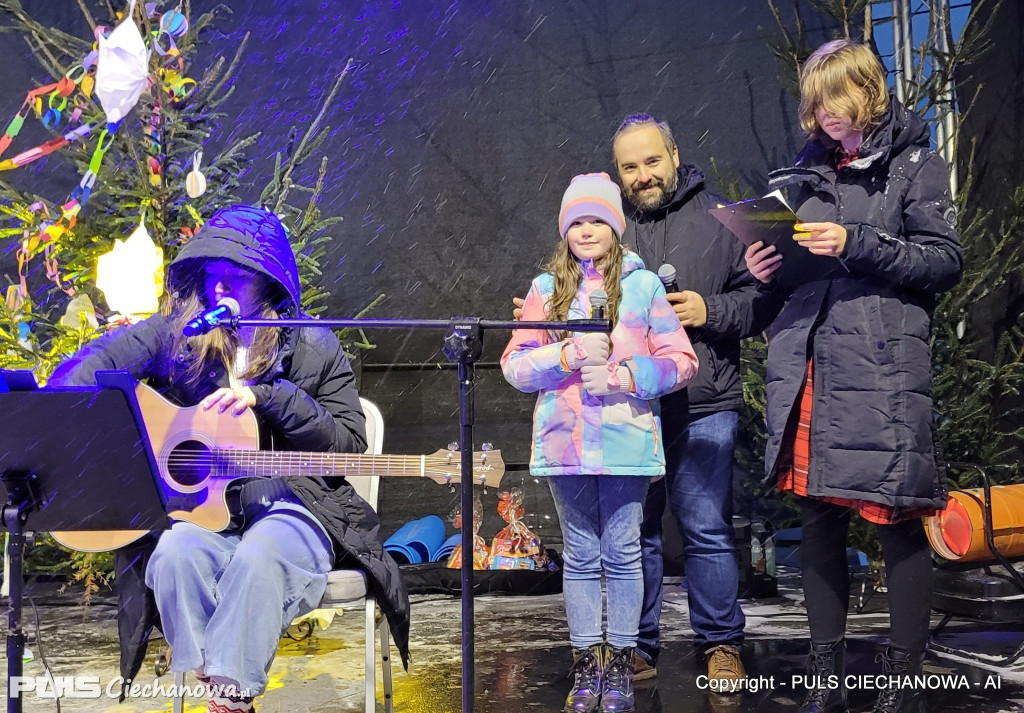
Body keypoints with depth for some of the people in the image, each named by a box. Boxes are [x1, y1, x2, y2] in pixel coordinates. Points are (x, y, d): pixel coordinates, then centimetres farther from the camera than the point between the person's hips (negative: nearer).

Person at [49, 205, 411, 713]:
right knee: (177, 552, -33)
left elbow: (351, 442, 1)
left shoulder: (313, 348, 7)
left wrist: (265, 396, -8)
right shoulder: (177, 332, 10)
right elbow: (95, 363, 1)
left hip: (288, 503, -1)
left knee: (261, 555, -36)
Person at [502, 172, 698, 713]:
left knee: (622, 554, 3)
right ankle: (586, 667, 17)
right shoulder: (546, 288, 8)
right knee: (580, 556, 9)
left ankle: (619, 668, 14)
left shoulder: (643, 285, 3)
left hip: (625, 440, -2)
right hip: (565, 442, 2)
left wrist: (625, 375, -13)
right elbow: (515, 365, 3)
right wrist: (568, 355, -12)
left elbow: (681, 361, 0)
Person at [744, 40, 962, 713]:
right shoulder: (807, 171, 19)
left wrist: (857, 245, -13)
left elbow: (945, 260, -3)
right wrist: (767, 269, 3)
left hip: (884, 369, -5)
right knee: (818, 519, 7)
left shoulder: (915, 165, 5)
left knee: (898, 522, -3)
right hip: (807, 366, 5)